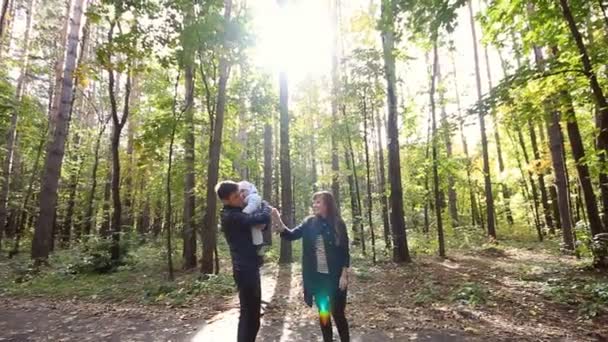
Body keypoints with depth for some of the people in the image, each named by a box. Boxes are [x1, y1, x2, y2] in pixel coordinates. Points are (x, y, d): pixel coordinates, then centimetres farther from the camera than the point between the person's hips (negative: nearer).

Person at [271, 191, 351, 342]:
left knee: (338, 313, 6)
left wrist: (344, 275, -9)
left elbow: (345, 252, -6)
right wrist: (278, 222, -23)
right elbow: (291, 235, -7)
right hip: (317, 277, 3)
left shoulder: (338, 224, -8)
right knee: (323, 313, 15)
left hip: (334, 277, -3)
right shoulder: (309, 223, 0)